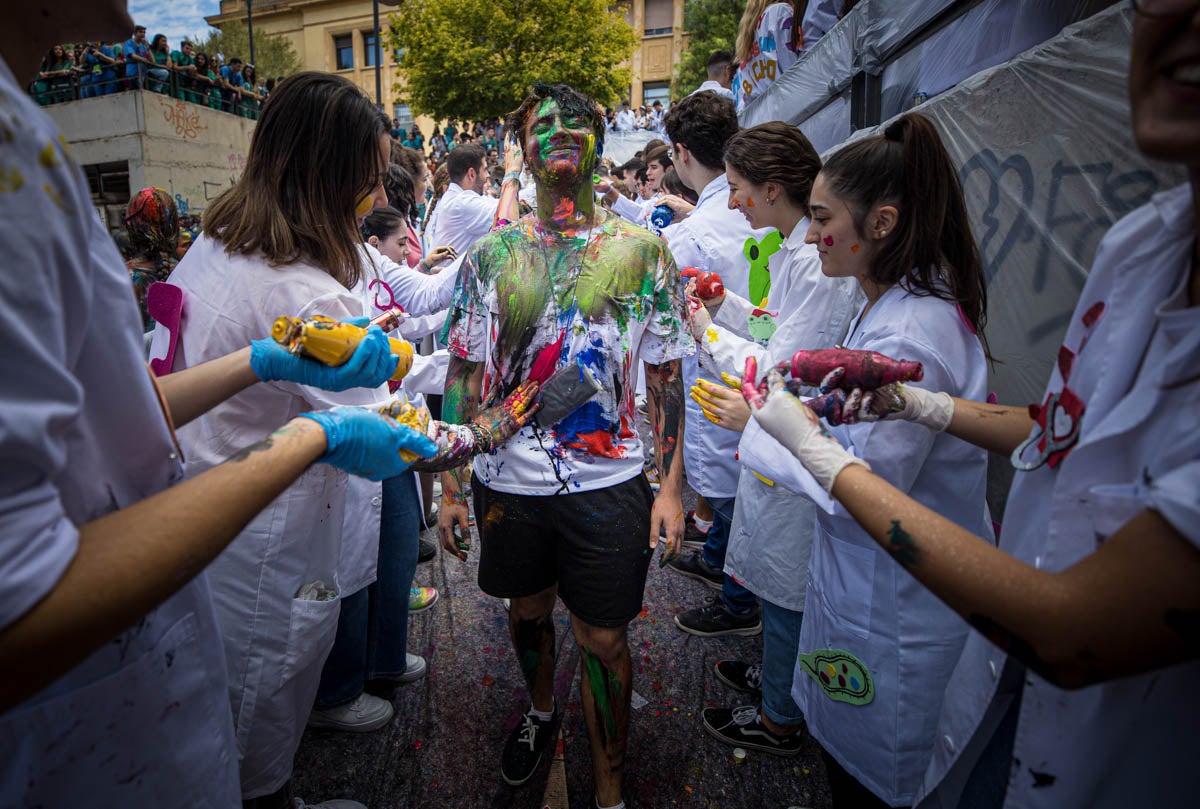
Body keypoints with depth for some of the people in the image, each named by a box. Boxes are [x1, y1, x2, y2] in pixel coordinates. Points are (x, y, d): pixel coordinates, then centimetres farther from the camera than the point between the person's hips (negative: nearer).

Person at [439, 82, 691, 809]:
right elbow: (465, 375, 4)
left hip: (608, 481, -2)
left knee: (603, 639, 7)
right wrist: (452, 487, 1)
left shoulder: (642, 249, -1)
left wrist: (671, 484, -6)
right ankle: (542, 710, 53)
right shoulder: (491, 254, 3)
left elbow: (665, 375, -1)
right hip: (509, 478, 3)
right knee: (528, 609, 22)